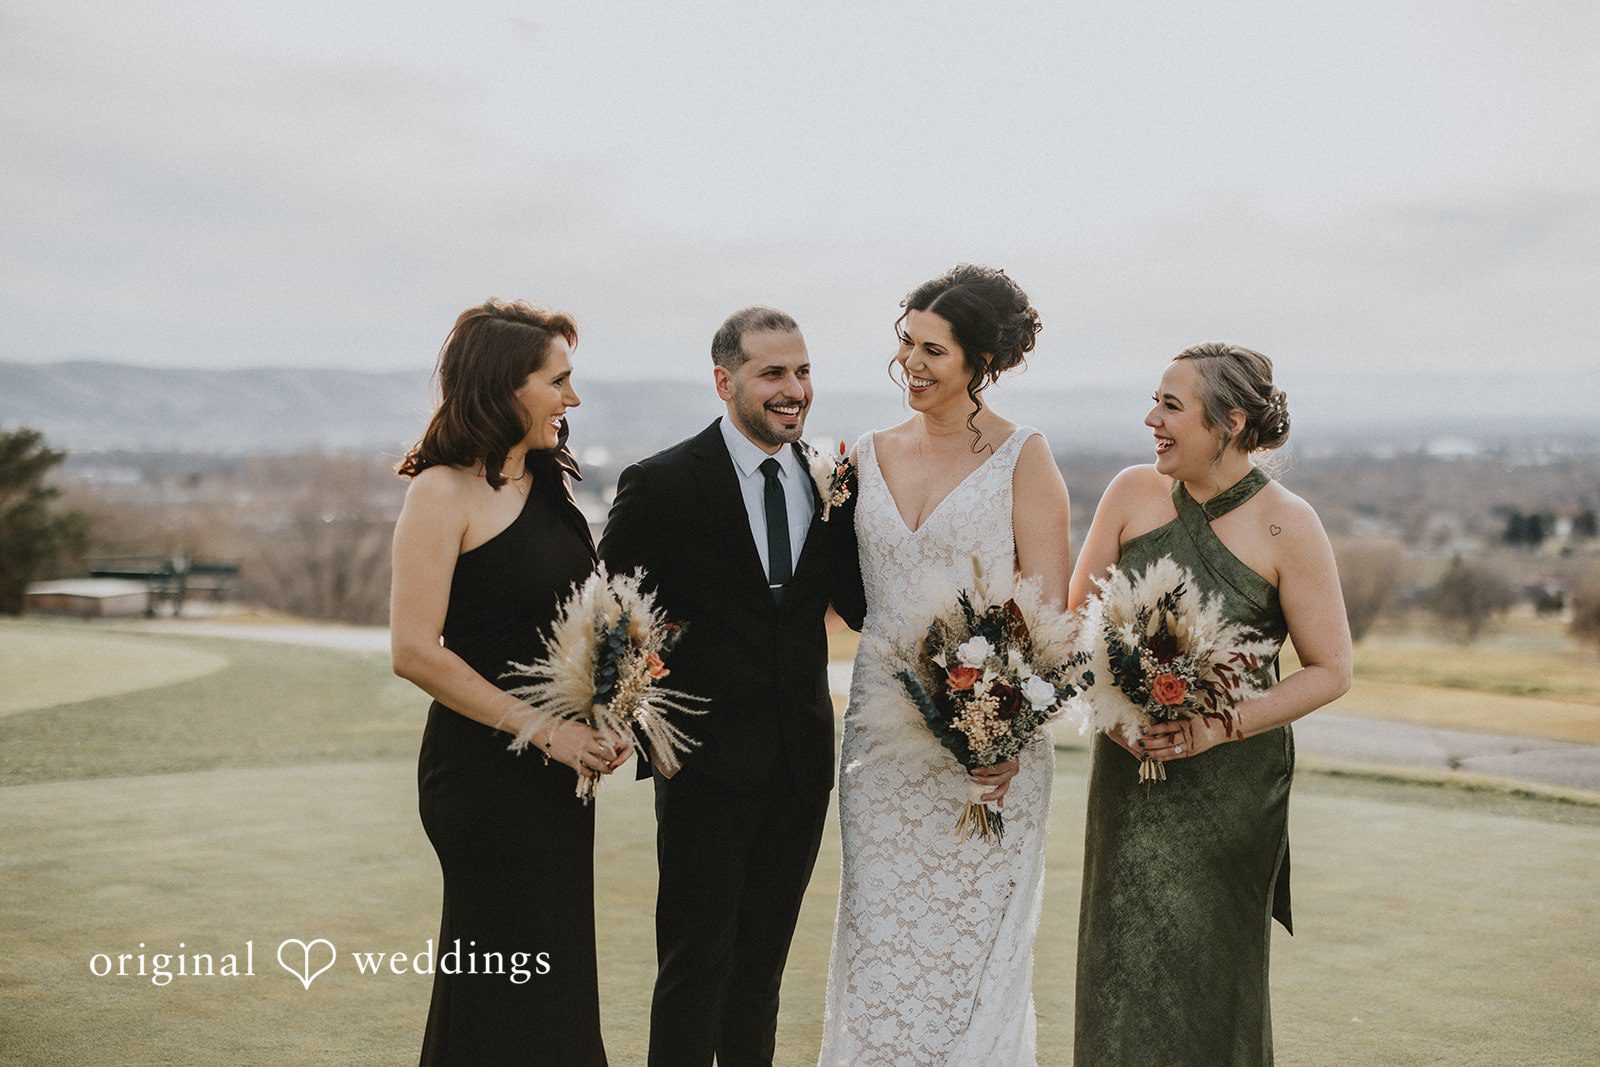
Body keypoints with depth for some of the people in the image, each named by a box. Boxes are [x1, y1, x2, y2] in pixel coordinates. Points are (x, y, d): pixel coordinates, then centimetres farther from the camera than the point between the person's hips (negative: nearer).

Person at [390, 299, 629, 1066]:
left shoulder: (548, 486, 12)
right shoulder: (445, 492, -11)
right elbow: (415, 651, -17)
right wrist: (543, 729, -17)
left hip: (556, 773, 8)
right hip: (485, 771, -7)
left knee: (553, 970, 12)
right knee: (502, 983, 0)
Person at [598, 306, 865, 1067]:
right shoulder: (662, 484, -10)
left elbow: (861, 606, 8)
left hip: (801, 763, 5)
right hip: (707, 764, -4)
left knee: (762, 962, 18)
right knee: (696, 964, 4)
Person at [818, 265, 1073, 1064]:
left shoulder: (1022, 457, -4)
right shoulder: (869, 456, 9)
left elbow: (1048, 604, -9)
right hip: (882, 726, 4)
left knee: (974, 936, 3)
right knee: (878, 929, 7)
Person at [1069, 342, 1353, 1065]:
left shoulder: (1288, 527, -9)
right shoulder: (1132, 494, 1)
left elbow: (1330, 671, -6)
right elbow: (1075, 621, 7)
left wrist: (1221, 726, -17)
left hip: (1233, 783, -3)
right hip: (1128, 767, 3)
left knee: (1210, 972, 5)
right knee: (1125, 963, 4)